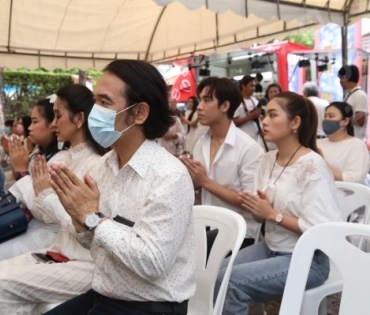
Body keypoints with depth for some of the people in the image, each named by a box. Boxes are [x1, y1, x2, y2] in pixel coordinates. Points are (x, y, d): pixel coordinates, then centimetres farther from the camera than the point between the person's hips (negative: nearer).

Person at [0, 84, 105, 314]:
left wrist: (47, 194, -16)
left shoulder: (97, 166, -19)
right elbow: (47, 215, 12)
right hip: (62, 253, 8)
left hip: (88, 264, -8)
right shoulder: (65, 159, 8)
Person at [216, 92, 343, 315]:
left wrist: (272, 214, -21)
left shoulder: (312, 167, -19)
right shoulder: (268, 160, 3)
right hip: (271, 248, 7)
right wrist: (256, 209, -13)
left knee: (232, 280, -21)